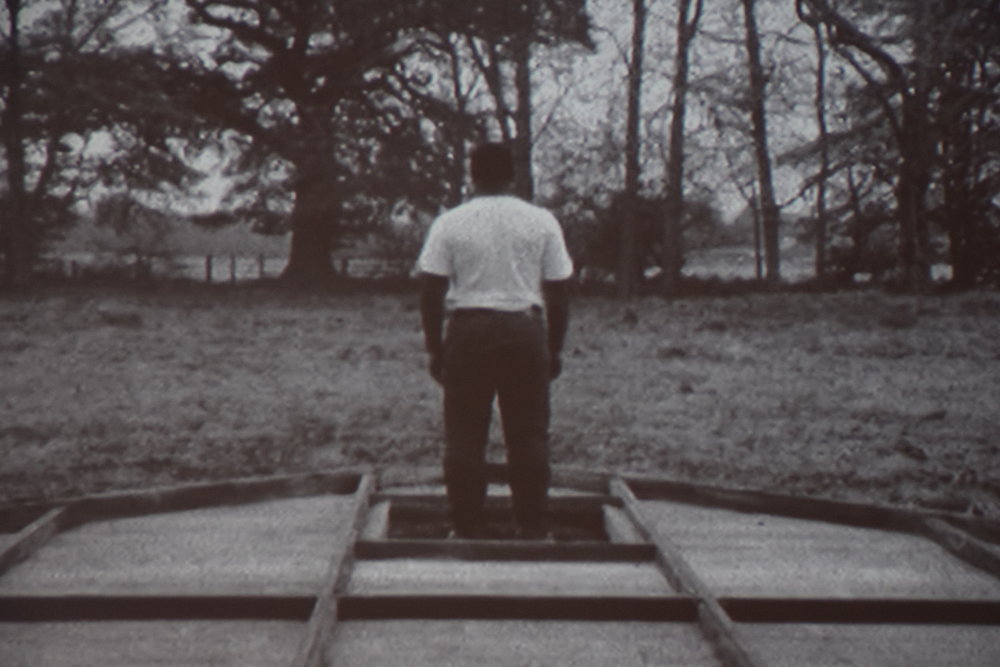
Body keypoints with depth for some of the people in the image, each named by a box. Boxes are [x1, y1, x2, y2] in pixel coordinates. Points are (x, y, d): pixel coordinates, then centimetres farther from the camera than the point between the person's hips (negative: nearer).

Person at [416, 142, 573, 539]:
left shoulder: (449, 223, 1)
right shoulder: (542, 222, 4)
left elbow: (431, 292, -1)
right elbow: (559, 292, 4)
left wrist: (434, 349, 7)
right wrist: (554, 349, 12)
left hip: (469, 331, -1)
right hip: (526, 331, 1)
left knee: (465, 437, 5)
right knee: (529, 436, 6)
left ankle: (466, 529, 8)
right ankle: (533, 530, 8)